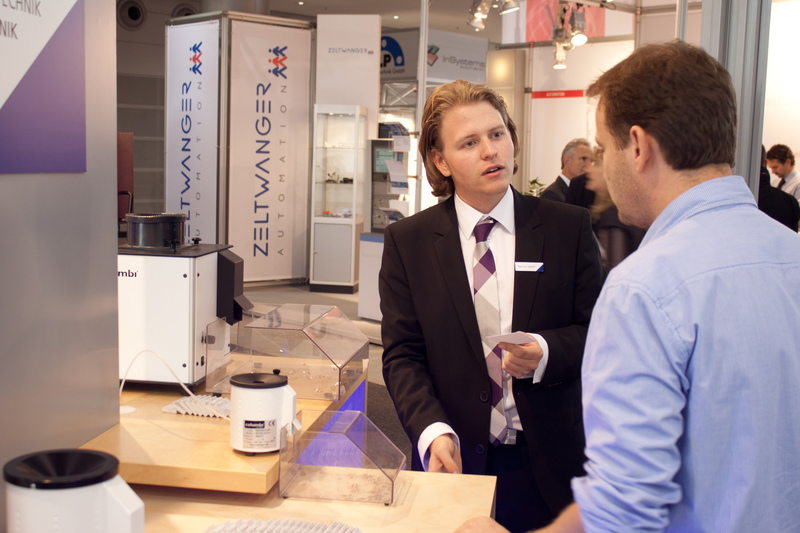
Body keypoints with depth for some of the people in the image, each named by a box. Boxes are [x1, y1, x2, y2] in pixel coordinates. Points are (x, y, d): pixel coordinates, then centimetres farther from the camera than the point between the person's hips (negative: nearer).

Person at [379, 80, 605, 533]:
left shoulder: (569, 228, -1)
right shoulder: (407, 241, 0)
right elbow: (402, 354, -2)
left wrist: (546, 352, -19)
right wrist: (433, 430, -17)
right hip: (455, 459, 0)